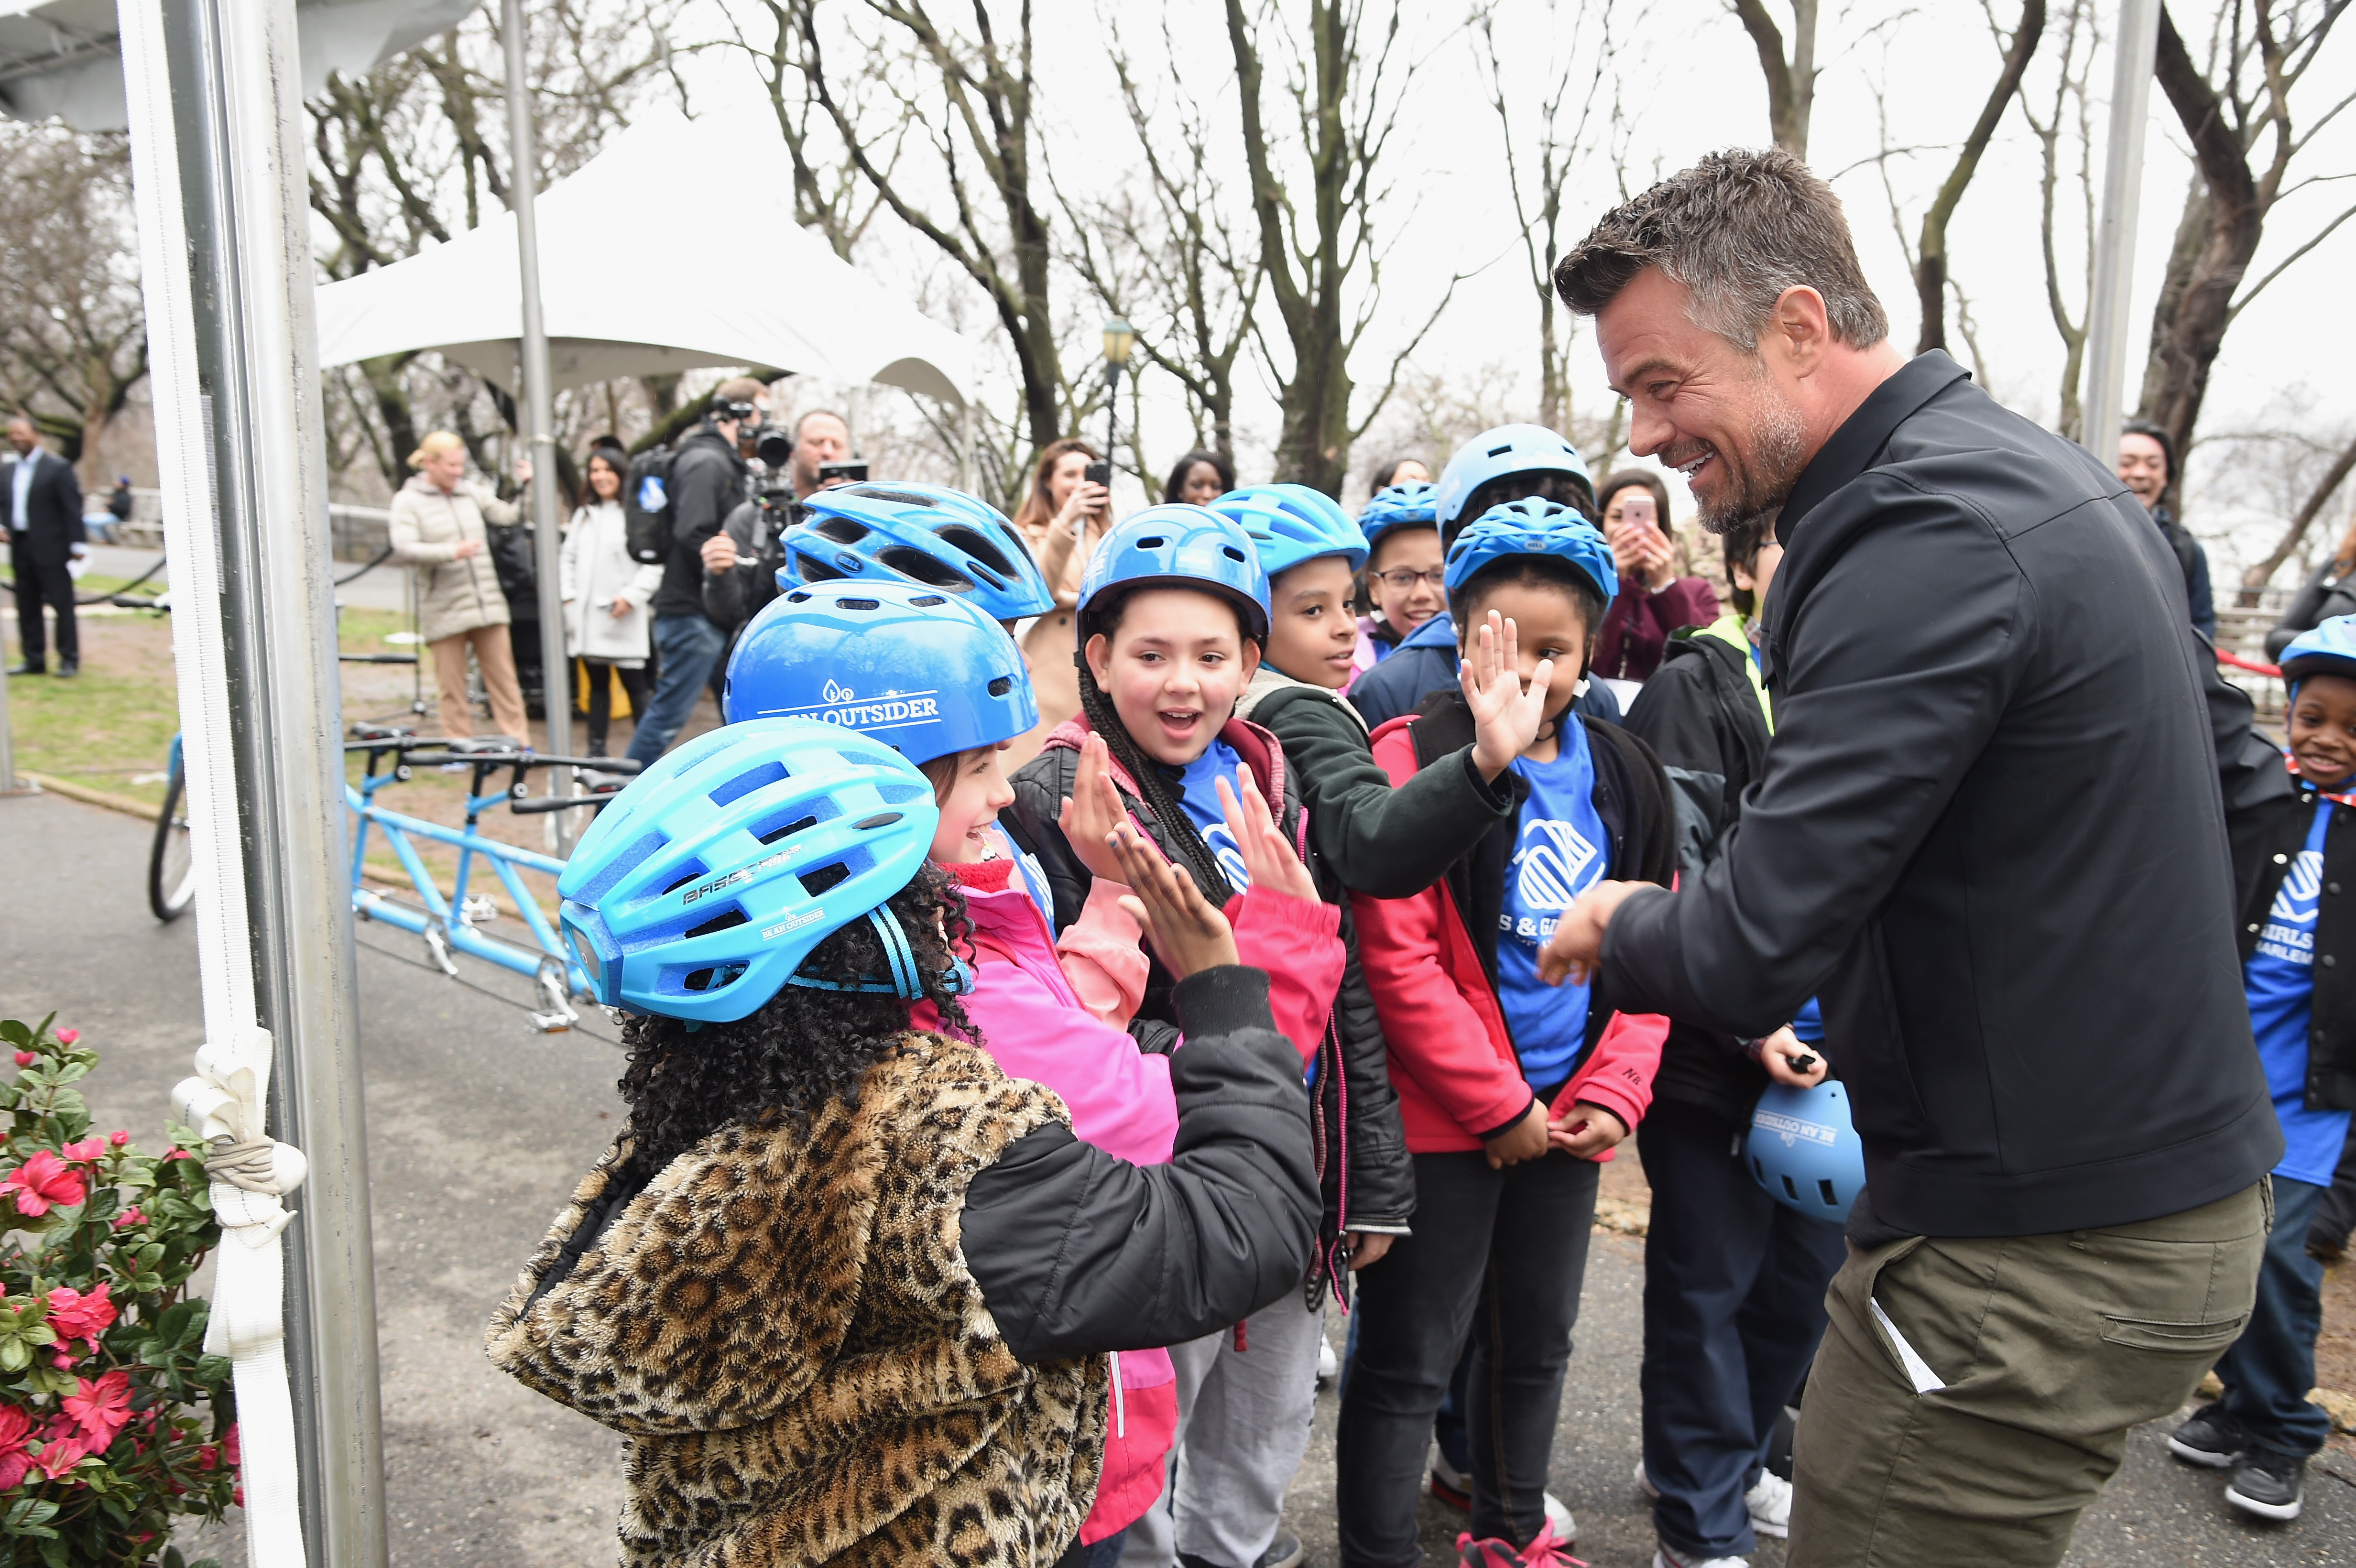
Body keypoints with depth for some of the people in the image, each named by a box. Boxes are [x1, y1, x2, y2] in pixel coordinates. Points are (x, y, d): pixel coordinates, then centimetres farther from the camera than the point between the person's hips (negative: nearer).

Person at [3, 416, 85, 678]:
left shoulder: (58, 467, -6)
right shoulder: (8, 470, 13)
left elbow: (73, 507, -9)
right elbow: (6, 503, 19)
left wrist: (77, 544, -13)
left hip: (50, 548, -7)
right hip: (20, 548, 7)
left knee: (62, 604, -2)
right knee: (27, 607, 9)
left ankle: (69, 660, 4)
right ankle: (34, 660, 16)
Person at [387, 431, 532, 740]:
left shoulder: (472, 492, 13)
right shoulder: (408, 500, 0)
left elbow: (508, 515, 21)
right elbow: (404, 550, -12)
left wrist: (526, 486, 9)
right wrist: (452, 552, -22)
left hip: (489, 606, 4)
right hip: (444, 611, -3)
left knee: (504, 679, 4)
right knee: (451, 686, 2)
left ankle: (519, 743, 8)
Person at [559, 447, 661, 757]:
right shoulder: (583, 515, 18)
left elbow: (655, 563, -11)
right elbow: (569, 559, 19)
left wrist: (631, 597, -16)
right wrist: (568, 597, 7)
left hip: (622, 618, -6)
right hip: (586, 616, 7)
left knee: (635, 685, -5)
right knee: (597, 684, 13)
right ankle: (596, 749, 18)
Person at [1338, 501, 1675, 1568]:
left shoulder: (1623, 776, 5)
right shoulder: (1414, 758, -13)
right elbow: (1398, 959, -18)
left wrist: (1613, 1094, -3)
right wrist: (1501, 1106, -14)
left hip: (1566, 1118, 6)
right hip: (1442, 1120, -6)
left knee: (1537, 1342, 21)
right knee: (1409, 1360, 4)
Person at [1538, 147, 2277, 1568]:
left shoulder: (1927, 536, -23)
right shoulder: (2042, 472, 9)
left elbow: (1746, 959, -26)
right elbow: (2227, 765, 20)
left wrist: (1616, 928, -5)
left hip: (2040, 1257, -10)